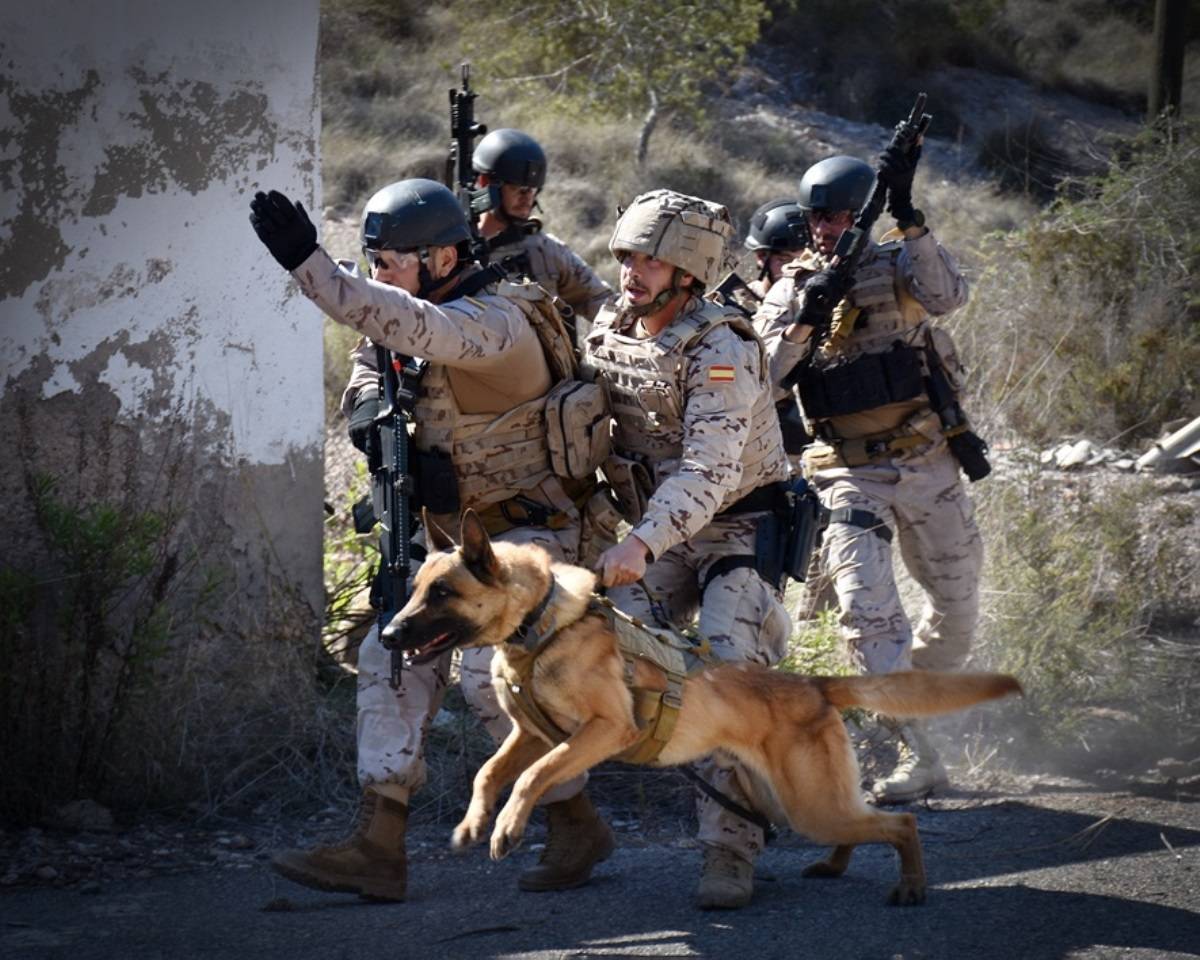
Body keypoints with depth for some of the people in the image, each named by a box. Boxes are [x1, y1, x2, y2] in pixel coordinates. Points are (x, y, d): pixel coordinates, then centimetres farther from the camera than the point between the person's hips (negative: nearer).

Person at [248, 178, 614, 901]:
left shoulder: (492, 322, -23)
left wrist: (309, 263, -46)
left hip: (531, 532, -10)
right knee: (394, 658, 1)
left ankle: (578, 827, 0)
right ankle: (378, 849, -1)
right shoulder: (437, 314, 6)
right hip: (464, 538, 10)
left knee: (492, 676, -19)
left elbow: (405, 328, -41)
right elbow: (374, 359, 15)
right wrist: (369, 409, -9)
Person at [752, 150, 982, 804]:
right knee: (865, 607, -17)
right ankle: (916, 755, -14)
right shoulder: (791, 289, 2)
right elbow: (758, 378, -7)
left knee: (957, 605, 10)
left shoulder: (898, 266, -1)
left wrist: (907, 218, -32)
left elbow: (947, 296, -24)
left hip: (926, 462, 1)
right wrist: (806, 319, -21)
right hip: (849, 473, -1)